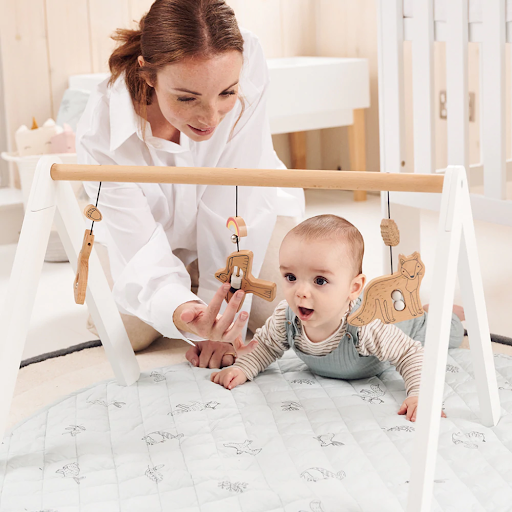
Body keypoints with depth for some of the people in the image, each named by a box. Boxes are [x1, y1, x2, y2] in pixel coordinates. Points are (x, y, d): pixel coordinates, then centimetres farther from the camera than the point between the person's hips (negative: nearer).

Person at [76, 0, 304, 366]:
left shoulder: (246, 60, -38)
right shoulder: (100, 135, -37)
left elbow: (235, 202, -34)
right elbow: (144, 255, -34)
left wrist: (221, 322, -32)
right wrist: (181, 314, -57)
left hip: (243, 209, 1)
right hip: (157, 222, 0)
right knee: (127, 333, -15)